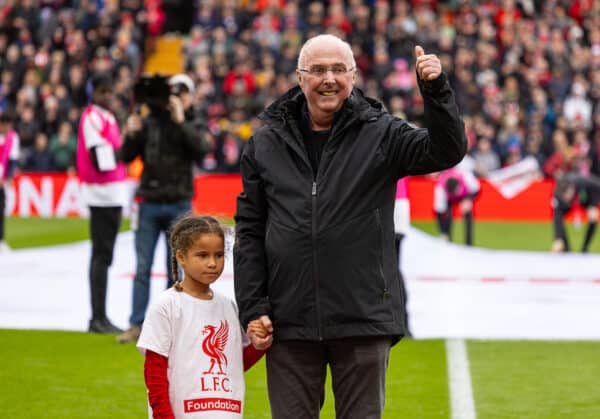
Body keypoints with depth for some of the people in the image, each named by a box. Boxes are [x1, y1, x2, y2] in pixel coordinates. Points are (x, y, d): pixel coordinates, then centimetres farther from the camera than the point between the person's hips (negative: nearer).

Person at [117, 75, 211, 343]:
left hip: (178, 204, -2)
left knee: (176, 270, 4)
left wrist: (181, 122, -23)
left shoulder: (188, 125, -2)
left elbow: (201, 149, -20)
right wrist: (130, 136, -13)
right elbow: (126, 157, 5)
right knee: (142, 268, 1)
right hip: (149, 204, 2)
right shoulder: (146, 124, 3)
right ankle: (136, 325, 2)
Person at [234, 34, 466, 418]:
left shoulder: (380, 134, 3)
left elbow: (446, 151, -13)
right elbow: (250, 232, 8)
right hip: (290, 323, 2)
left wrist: (436, 90, -28)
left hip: (363, 319, -1)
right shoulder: (266, 144, 7)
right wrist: (252, 307, 1)